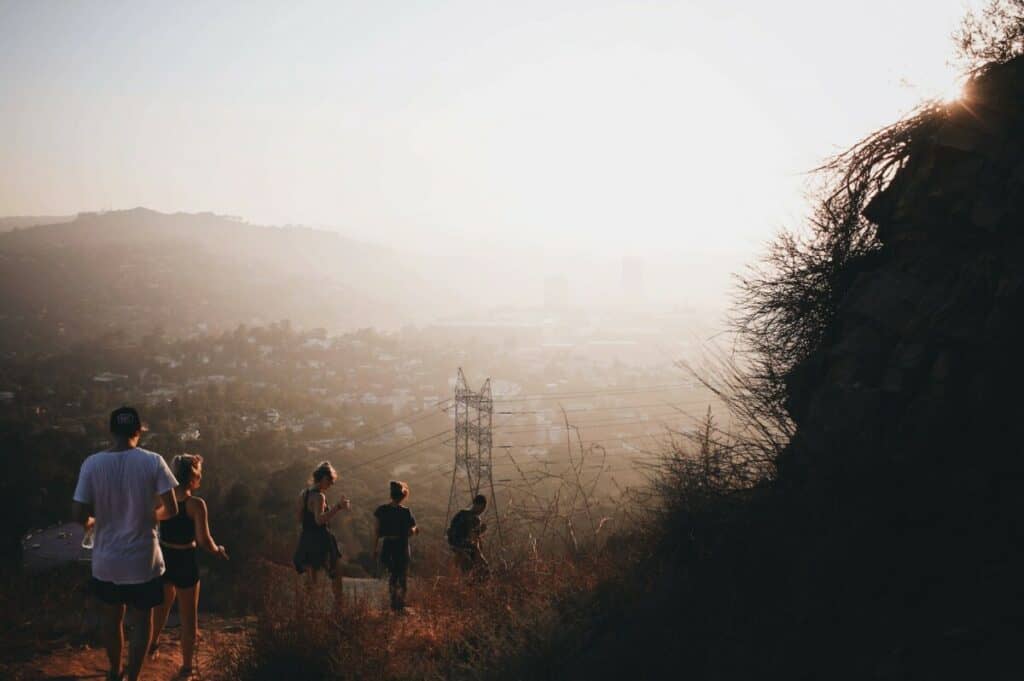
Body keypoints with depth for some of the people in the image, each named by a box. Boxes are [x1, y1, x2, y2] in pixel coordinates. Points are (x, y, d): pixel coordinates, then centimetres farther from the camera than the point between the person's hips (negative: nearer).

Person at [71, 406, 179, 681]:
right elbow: (171, 509, -12)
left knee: (112, 617, 22)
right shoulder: (152, 461, -13)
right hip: (142, 559, -2)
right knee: (141, 620, 15)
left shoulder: (92, 463, -10)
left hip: (106, 560, 2)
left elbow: (78, 514, -11)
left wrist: (91, 522, 12)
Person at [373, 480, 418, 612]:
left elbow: (377, 531, 1)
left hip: (386, 546, 3)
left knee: (392, 575, 20)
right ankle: (400, 606, 11)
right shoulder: (405, 512, -12)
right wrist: (415, 530, 13)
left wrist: (374, 549, 9)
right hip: (401, 547, -3)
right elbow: (410, 532, -10)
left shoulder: (382, 510, -2)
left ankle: (394, 604, 20)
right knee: (402, 576, 10)